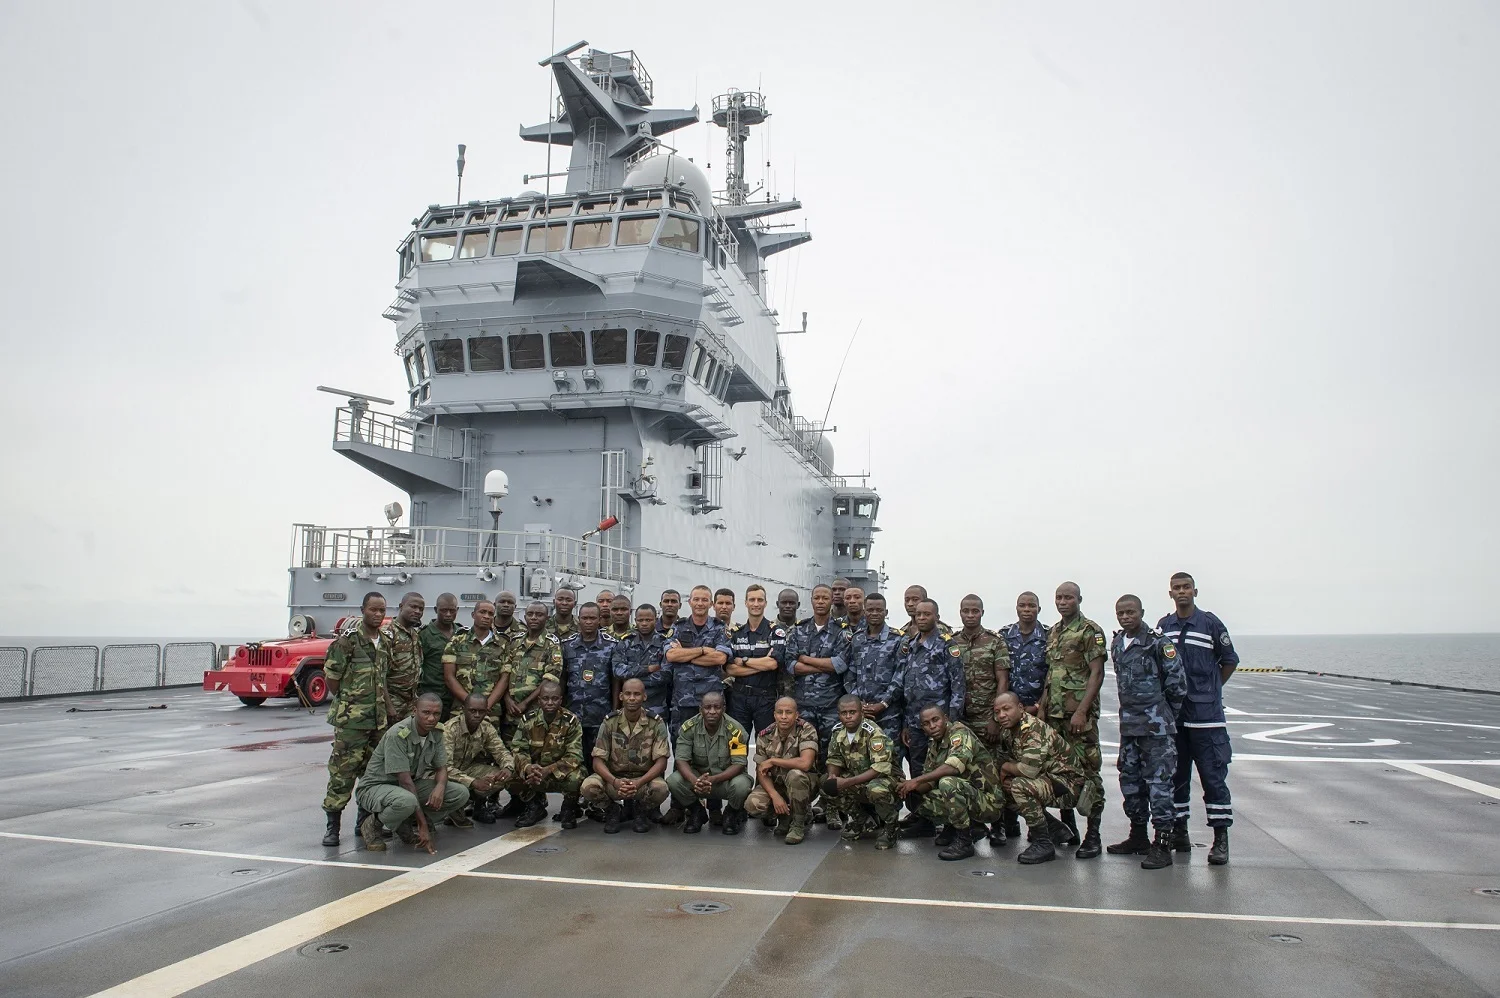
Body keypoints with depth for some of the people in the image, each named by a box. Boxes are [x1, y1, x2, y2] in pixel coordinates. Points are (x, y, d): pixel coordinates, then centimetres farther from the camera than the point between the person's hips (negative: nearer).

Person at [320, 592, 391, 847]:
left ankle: (366, 820, 23)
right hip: (351, 719, -6)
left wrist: (386, 706, 9)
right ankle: (332, 825, 2)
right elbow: (331, 678, -7)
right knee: (343, 770, -5)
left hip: (379, 718, 6)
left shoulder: (385, 643, 11)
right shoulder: (347, 641, -8)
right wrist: (349, 702, -2)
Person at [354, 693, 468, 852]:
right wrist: (424, 826, -28)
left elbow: (442, 768, 6)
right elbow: (405, 780, -27)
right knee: (406, 801, -41)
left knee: (461, 793, -11)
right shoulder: (398, 734, -26)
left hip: (411, 786, 7)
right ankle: (373, 824, -9)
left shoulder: (436, 733, -4)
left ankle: (408, 824, 5)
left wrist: (440, 786, -22)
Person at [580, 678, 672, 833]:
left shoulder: (656, 723, -8)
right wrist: (615, 782, -30)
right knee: (588, 787, -30)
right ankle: (612, 810, 4)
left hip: (644, 778, -1)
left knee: (661, 789, -34)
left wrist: (638, 783, -30)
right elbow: (598, 761, -9)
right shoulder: (610, 722, -5)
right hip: (613, 777, 1)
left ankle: (642, 811, 3)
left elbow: (661, 762, -12)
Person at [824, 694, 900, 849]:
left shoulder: (874, 732, -23)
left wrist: (847, 782, -35)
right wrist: (832, 776, -17)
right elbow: (834, 760, 8)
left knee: (876, 789, -39)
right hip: (858, 782, 6)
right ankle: (855, 821, 7)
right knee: (826, 784, -15)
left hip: (885, 777, -6)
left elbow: (881, 768, -30)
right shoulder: (838, 732, -2)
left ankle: (888, 828, -9)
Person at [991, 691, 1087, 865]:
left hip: (1067, 785, -10)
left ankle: (1043, 844, -17)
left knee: (1019, 786, -30)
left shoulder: (1035, 729, -24)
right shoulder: (1006, 731, 5)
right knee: (1002, 790, 9)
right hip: (1046, 781, 10)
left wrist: (1005, 768, -13)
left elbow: (1028, 769, -33)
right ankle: (1053, 828, 18)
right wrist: (1005, 779, -9)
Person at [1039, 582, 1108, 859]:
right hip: (1054, 714, 7)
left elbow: (1097, 674, -12)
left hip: (1079, 713, -7)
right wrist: (1042, 706, 10)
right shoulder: (1053, 633, 16)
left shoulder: (1090, 631, -7)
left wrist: (1081, 711, -18)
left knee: (1088, 771, -5)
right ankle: (1068, 828, 22)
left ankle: (1093, 836, 0)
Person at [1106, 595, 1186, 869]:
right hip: (1128, 724, 8)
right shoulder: (1116, 644, 11)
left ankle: (1163, 844, -1)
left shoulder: (1158, 642, -11)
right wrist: (1132, 710, 16)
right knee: (1130, 780, 13)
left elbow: (1177, 682, -8)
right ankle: (1138, 836, 26)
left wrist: (1166, 714, 1)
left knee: (1159, 781, -5)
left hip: (1156, 726, -7)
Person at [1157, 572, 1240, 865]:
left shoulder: (1210, 623, -3)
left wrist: (1209, 690, 7)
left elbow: (1230, 660, 5)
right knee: (1175, 774, 10)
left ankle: (1221, 839, 1)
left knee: (1213, 774, -4)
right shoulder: (1163, 626, 9)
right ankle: (1179, 833, 20)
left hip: (1206, 712, -4)